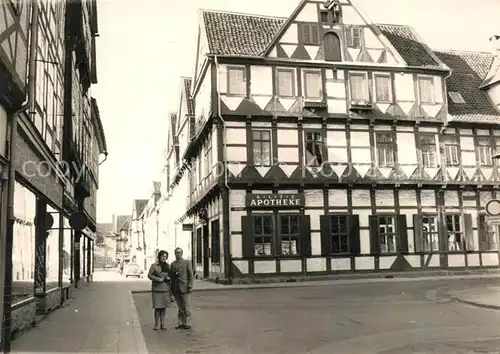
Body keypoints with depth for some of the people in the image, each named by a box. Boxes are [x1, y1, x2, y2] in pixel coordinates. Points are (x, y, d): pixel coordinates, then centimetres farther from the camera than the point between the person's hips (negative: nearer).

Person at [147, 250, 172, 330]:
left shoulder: (168, 266, 10)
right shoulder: (154, 265, -1)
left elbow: (171, 276, 19)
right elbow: (149, 275, -3)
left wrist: (169, 278, -4)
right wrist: (158, 279, -13)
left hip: (166, 288, 3)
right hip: (157, 288, -3)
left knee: (164, 307, 4)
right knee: (157, 307, -6)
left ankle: (162, 324, 10)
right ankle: (156, 324, 5)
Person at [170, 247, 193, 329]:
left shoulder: (187, 262, 1)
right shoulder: (172, 264, 12)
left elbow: (190, 275, -2)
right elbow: (172, 276, 14)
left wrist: (190, 287, -10)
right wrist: (172, 288, 9)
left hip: (184, 288, -4)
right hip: (176, 289, 4)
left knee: (186, 307, -2)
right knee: (180, 307, 7)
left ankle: (187, 323, 3)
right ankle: (181, 323, 12)